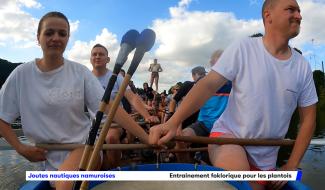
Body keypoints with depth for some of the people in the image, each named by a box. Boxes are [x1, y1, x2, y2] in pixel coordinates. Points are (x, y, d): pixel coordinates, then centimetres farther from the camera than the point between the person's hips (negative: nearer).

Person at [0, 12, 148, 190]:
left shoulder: (80, 72, -8)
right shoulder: (22, 74, -6)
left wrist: (146, 136, -24)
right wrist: (20, 148, -7)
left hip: (84, 145, -2)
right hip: (50, 155, 3)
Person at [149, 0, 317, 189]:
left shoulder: (302, 66, 0)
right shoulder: (242, 48, -12)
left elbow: (308, 117, 5)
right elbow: (208, 85, -18)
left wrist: (291, 166, 0)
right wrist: (173, 123, -31)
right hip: (229, 134, -5)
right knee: (236, 171, -35)